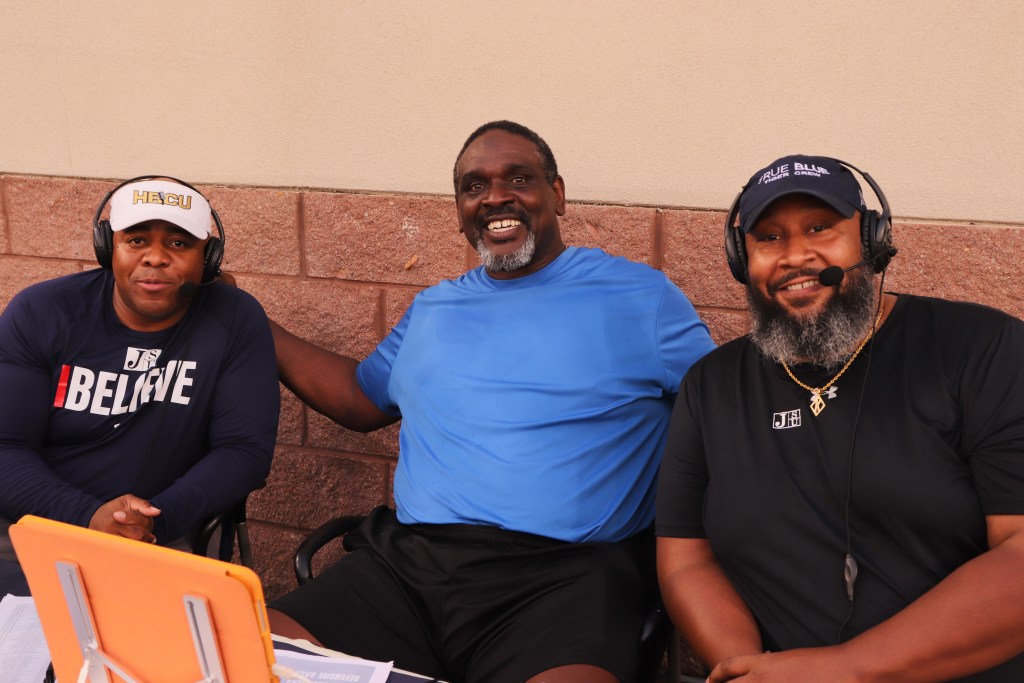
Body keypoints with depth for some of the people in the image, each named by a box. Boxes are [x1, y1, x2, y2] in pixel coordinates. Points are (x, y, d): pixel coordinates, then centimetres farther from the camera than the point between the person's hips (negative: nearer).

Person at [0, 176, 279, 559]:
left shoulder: (237, 321, -6)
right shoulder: (38, 314, -5)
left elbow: (245, 449, -8)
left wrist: (160, 520, -23)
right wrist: (87, 517, -25)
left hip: (161, 541, 1)